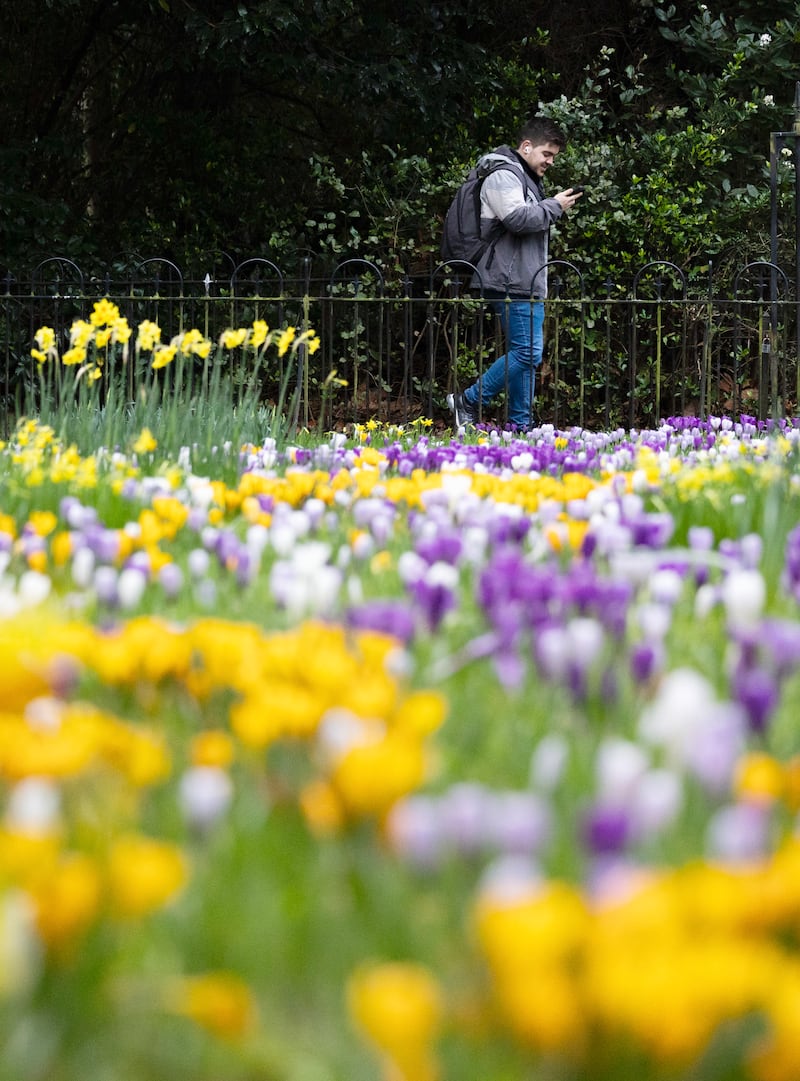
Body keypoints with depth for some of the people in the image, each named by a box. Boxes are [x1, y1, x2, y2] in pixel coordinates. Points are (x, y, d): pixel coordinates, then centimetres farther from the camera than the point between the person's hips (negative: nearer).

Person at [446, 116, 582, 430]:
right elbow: (517, 218, -24)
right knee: (527, 352, -14)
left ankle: (521, 425, 12)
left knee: (527, 353, 10)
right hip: (512, 282, -11)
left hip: (528, 283, 11)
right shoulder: (503, 176, -10)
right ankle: (468, 402, -6)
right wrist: (554, 206, -13)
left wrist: (555, 206, 15)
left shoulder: (526, 179, 24)